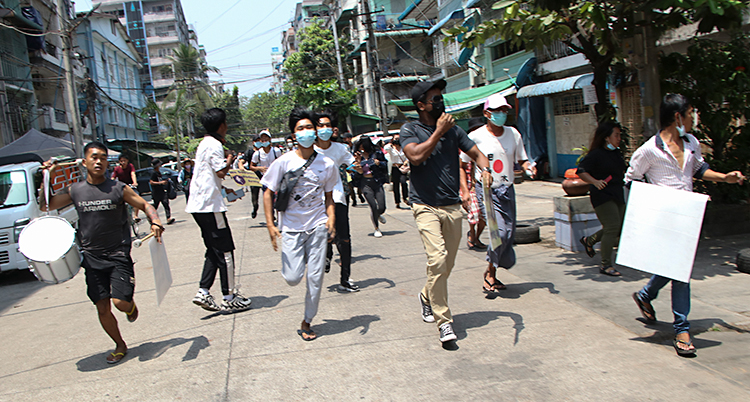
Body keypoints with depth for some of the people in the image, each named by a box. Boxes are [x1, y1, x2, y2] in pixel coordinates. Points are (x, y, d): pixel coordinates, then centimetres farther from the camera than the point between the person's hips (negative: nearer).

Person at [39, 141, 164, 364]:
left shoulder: (118, 189, -4)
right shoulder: (75, 191, 4)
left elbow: (144, 205, 3)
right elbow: (45, 206, 12)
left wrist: (155, 222, -16)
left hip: (119, 256, -2)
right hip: (92, 258, 3)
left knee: (120, 302, -15)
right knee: (102, 308, 4)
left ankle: (131, 305, 23)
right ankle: (120, 346, 26)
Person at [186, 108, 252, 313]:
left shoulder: (205, 143, 19)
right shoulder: (214, 145, -12)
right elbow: (221, 172, -19)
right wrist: (229, 159, -4)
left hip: (199, 204, 10)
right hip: (210, 204, -10)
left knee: (214, 250, 14)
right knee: (225, 250, -2)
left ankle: (203, 292, 8)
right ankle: (230, 298, 4)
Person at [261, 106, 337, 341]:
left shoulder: (326, 164, 2)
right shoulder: (284, 162, -5)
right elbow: (268, 193, 0)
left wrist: (331, 220, -4)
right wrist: (270, 225, -8)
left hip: (318, 226, 1)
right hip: (291, 227, -1)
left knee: (315, 277, -1)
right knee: (293, 278, -7)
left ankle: (307, 323, 18)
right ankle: (297, 260, 30)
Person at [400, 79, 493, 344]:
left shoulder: (453, 130, 11)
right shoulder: (410, 130, -1)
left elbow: (476, 153, 12)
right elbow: (416, 156, -19)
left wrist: (485, 169, -10)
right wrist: (438, 132, -14)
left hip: (453, 206, 5)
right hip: (426, 206, -5)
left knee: (447, 265, 10)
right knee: (437, 260, -19)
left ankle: (427, 297, 39)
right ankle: (443, 321, -9)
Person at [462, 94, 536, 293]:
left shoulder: (513, 134, 5)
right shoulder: (476, 137, -6)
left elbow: (521, 160, 13)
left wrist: (528, 166, -10)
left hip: (507, 189, 5)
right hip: (485, 189, -5)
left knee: (509, 233, 3)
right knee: (500, 231, -18)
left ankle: (491, 273, 23)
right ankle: (491, 273, 3)